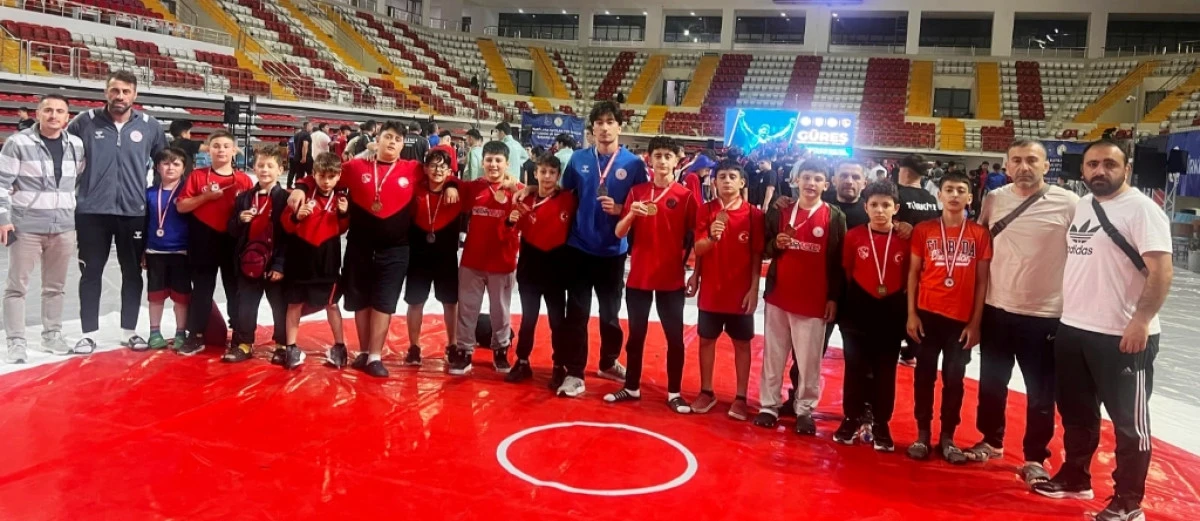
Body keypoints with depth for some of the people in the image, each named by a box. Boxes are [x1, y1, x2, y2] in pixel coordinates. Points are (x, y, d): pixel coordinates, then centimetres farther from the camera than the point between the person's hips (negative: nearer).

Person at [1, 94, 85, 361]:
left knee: (56, 286, 13)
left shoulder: (76, 145, 5)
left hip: (64, 227, 4)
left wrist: (77, 211, 16)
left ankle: (52, 335, 26)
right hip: (26, 226, -4)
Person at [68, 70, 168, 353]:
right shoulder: (85, 122, -3)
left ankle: (129, 331, 21)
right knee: (91, 272, 6)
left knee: (133, 273, 9)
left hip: (134, 211, 1)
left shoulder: (150, 125, 0)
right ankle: (89, 333, 15)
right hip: (91, 211, -1)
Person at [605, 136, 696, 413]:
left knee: (675, 337, 4)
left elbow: (692, 237, 1)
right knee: (636, 334, 12)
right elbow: (619, 233, 0)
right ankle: (632, 387, 25)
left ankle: (674, 393, 15)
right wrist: (632, 214, -19)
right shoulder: (637, 191, 3)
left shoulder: (686, 196, -3)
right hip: (638, 275, 2)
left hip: (671, 278, -2)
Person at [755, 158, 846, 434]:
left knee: (809, 359, 2)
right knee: (773, 355, 8)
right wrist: (776, 245, -12)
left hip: (814, 300, -2)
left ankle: (805, 410, 15)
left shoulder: (835, 217, -1)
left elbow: (838, 262, -1)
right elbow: (765, 249, 10)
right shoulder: (780, 211, 5)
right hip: (778, 295, 2)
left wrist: (834, 298, -5)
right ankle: (769, 405, 17)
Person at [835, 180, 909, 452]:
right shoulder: (853, 236, -3)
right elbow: (846, 273, 4)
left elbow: (910, 277, 4)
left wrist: (902, 303, -2)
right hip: (858, 310, 0)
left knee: (885, 370, 8)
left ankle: (881, 424, 18)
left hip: (891, 313, 0)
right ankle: (852, 418, 20)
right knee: (855, 367, 7)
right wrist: (849, 303, 2)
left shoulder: (905, 240, -3)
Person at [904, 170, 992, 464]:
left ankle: (947, 438, 17)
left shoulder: (980, 234, 1)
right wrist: (911, 314, -3)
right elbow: (913, 273, 3)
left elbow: (982, 281, 2)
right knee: (925, 376, 7)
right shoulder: (923, 230, 1)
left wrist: (975, 322, -2)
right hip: (928, 315, 0)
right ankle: (922, 434, 17)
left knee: (954, 379, 6)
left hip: (962, 319, 0)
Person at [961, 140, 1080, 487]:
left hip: (1045, 314, -3)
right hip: (996, 309, 4)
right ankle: (991, 441, 35)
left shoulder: (1068, 204, -10)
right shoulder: (993, 200, 1)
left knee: (1040, 393, 7)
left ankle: (1035, 459, 22)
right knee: (992, 383, 16)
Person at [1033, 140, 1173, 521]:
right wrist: (1068, 310, 17)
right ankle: (1074, 478, 35)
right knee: (1077, 413, 19)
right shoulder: (1080, 206, 10)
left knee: (1129, 421, 6)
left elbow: (1161, 270, -18)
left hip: (1123, 336, -7)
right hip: (1072, 329, 8)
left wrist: (1141, 321, -23)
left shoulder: (1141, 209, -12)